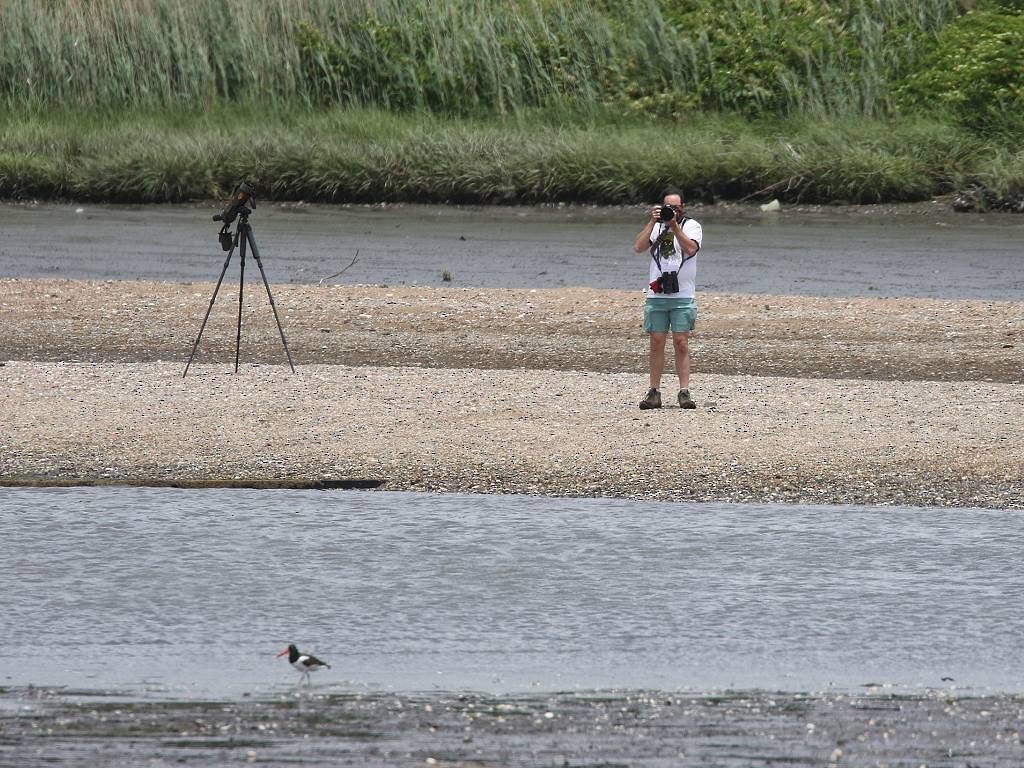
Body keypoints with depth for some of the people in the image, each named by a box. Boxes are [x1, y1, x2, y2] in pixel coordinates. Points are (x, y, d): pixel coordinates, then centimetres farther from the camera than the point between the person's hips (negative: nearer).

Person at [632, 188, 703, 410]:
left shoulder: (692, 226, 4)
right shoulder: (656, 227, 12)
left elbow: (691, 248, -15)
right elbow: (639, 247, -3)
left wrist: (674, 225, -17)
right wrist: (652, 222, -8)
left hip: (683, 296, -2)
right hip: (656, 295, 2)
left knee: (681, 343, -5)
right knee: (656, 343, 1)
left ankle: (684, 392, -5)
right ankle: (654, 393, 4)